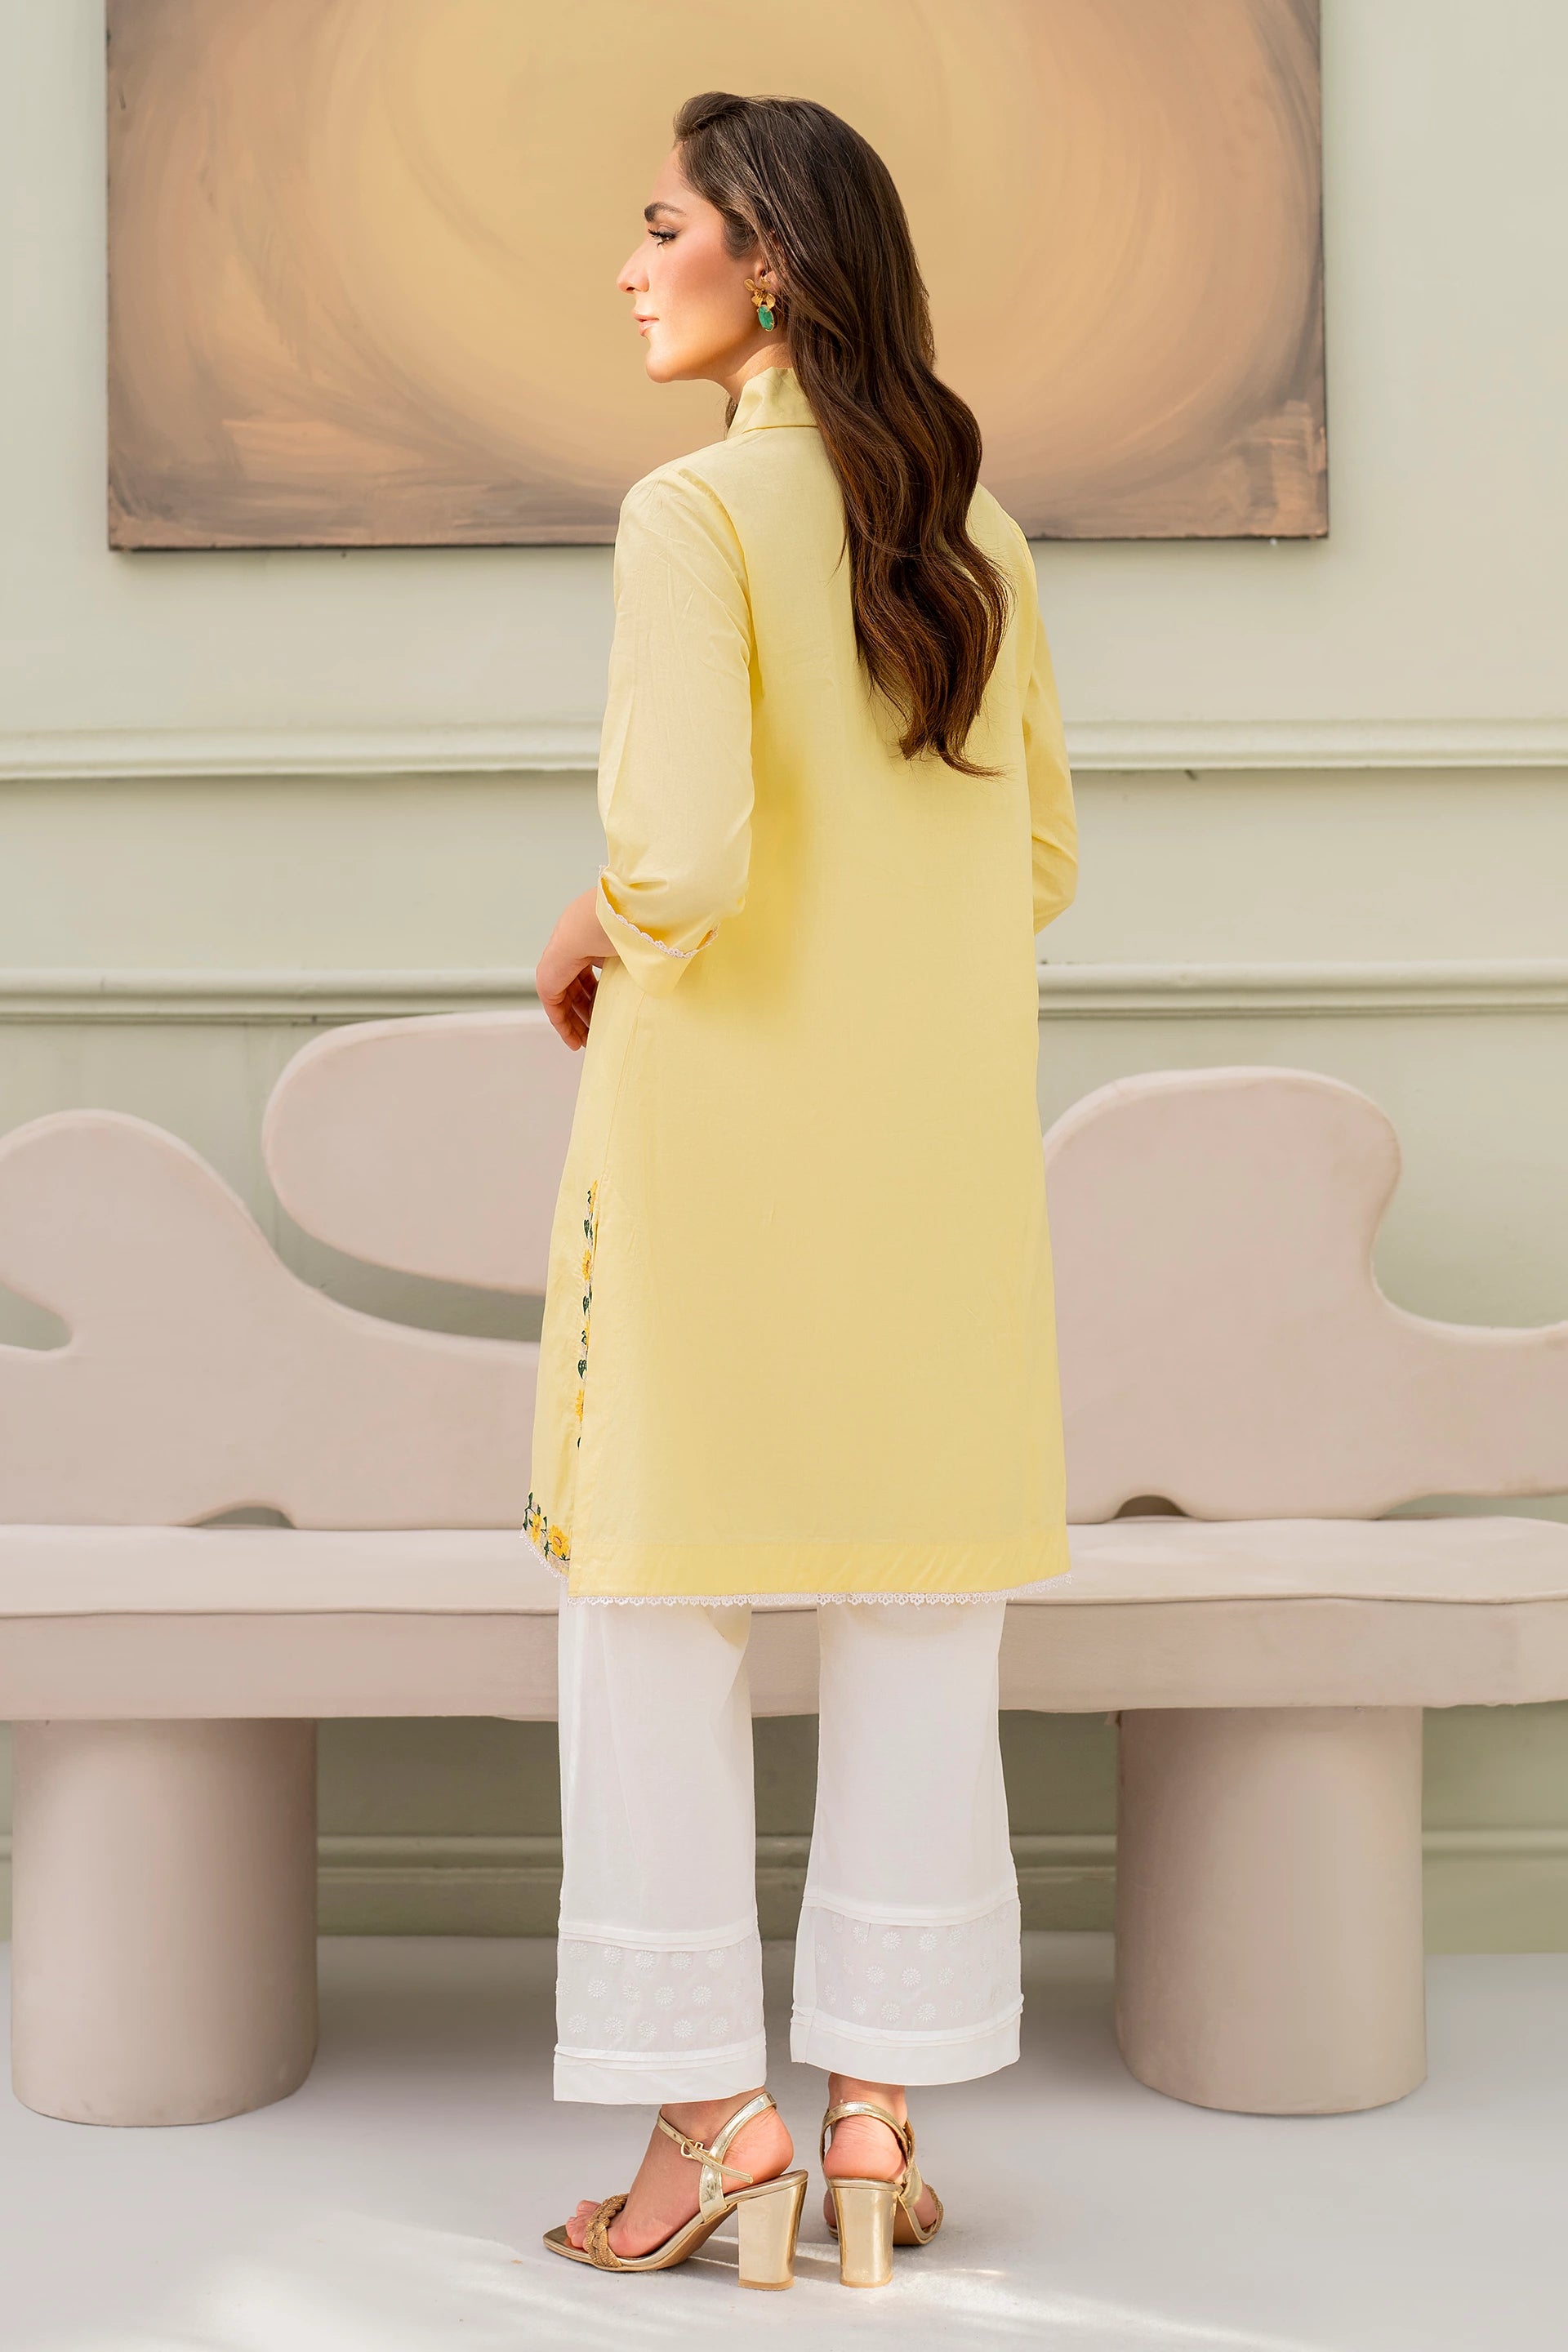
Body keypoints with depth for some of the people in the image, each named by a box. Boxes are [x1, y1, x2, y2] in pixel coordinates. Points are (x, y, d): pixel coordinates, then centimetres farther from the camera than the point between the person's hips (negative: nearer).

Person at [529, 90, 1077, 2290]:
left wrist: (588, 933, -1)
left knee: (658, 1618, 8)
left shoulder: (696, 512, -11)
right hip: (941, 1146, 6)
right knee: (919, 1629, 10)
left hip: (725, 1135, -5)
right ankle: (879, 2108, 18)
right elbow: (1044, 861, 13)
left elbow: (682, 860, -21)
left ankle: (709, 2108, 13)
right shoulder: (975, 528, 8)